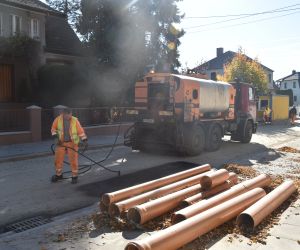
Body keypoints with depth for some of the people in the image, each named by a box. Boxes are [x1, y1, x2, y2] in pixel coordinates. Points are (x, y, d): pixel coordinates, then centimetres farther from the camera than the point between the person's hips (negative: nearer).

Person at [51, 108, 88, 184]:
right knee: (58, 159, 9)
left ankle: (75, 176, 14)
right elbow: (53, 128, 5)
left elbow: (80, 131, -6)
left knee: (73, 160, -1)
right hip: (61, 142, 2)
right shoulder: (58, 119, -7)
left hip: (72, 143, -2)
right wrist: (55, 137, -8)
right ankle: (58, 175, 30)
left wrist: (84, 140, -14)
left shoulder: (75, 120, -12)